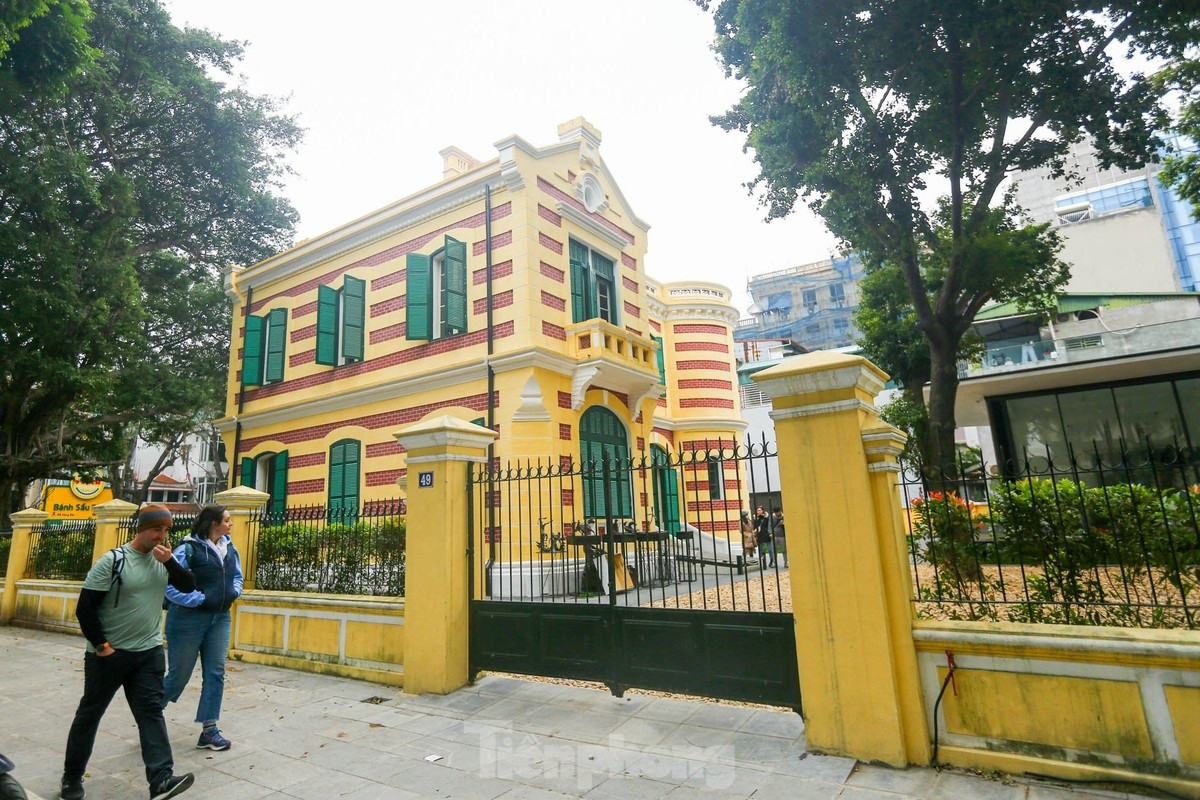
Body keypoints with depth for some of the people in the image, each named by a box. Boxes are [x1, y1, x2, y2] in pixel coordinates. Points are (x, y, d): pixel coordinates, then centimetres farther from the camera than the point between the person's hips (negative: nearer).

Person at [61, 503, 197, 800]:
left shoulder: (163, 560, 1)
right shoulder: (112, 561, -14)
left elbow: (189, 586, -3)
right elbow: (84, 608, -12)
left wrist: (170, 562, -17)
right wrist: (100, 645, -12)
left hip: (149, 652, 3)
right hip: (109, 654, -3)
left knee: (151, 711, -3)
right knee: (90, 713, 14)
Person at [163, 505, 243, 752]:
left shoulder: (229, 547, 5)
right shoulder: (189, 548, -16)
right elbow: (169, 585, -20)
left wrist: (234, 592, 1)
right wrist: (200, 599, -20)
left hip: (220, 618, 6)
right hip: (189, 618, -6)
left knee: (215, 674, 6)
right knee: (179, 674, 7)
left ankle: (209, 730, 15)